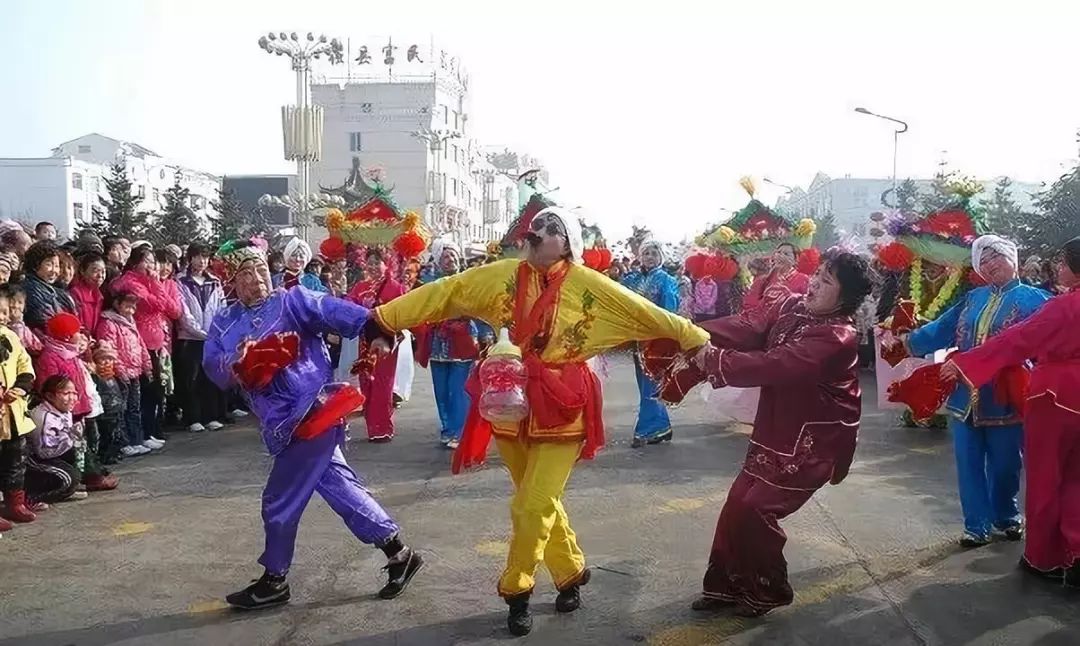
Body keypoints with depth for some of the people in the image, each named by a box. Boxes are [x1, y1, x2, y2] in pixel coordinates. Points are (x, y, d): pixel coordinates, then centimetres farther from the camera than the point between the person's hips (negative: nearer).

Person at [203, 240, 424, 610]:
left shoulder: (292, 301, -6)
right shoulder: (225, 324, 13)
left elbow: (334, 311, -22)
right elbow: (213, 369, 2)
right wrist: (236, 362, -20)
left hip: (311, 414, -7)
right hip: (287, 424, 7)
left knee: (279, 502, 2)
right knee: (339, 486, 11)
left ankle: (273, 581, 23)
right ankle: (398, 553, 21)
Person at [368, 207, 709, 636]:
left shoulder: (589, 285, -5)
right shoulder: (503, 275, 2)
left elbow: (645, 312, -2)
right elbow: (443, 293, 0)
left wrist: (701, 342, -2)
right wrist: (384, 318, -3)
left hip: (560, 408, -3)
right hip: (512, 404, 4)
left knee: (534, 506, -5)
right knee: (540, 501, 15)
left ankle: (516, 592, 15)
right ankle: (571, 573, 36)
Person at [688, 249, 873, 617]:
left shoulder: (838, 337, -24)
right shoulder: (791, 305, 1)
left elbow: (774, 365, -32)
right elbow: (745, 327, -13)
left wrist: (714, 360, -30)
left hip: (812, 441, -7)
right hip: (776, 432, 7)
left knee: (755, 510, -9)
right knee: (737, 504, 6)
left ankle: (769, 591, 15)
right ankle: (726, 585, 23)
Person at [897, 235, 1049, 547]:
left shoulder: (1033, 299, -1)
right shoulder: (973, 298, 12)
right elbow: (942, 328, 11)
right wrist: (910, 341, 5)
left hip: (1004, 398, -3)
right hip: (966, 397, 4)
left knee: (1004, 464, 10)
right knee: (969, 464, 6)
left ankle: (1006, 516, 34)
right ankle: (977, 525, 19)